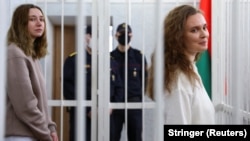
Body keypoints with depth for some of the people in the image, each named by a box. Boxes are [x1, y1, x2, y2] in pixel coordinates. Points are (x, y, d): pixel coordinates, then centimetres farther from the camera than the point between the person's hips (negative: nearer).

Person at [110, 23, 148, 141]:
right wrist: (109, 101, -7)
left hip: (134, 104, 0)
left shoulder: (139, 56, 6)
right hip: (115, 104, 0)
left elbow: (145, 79, 5)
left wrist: (138, 97, -5)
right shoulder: (110, 57, 5)